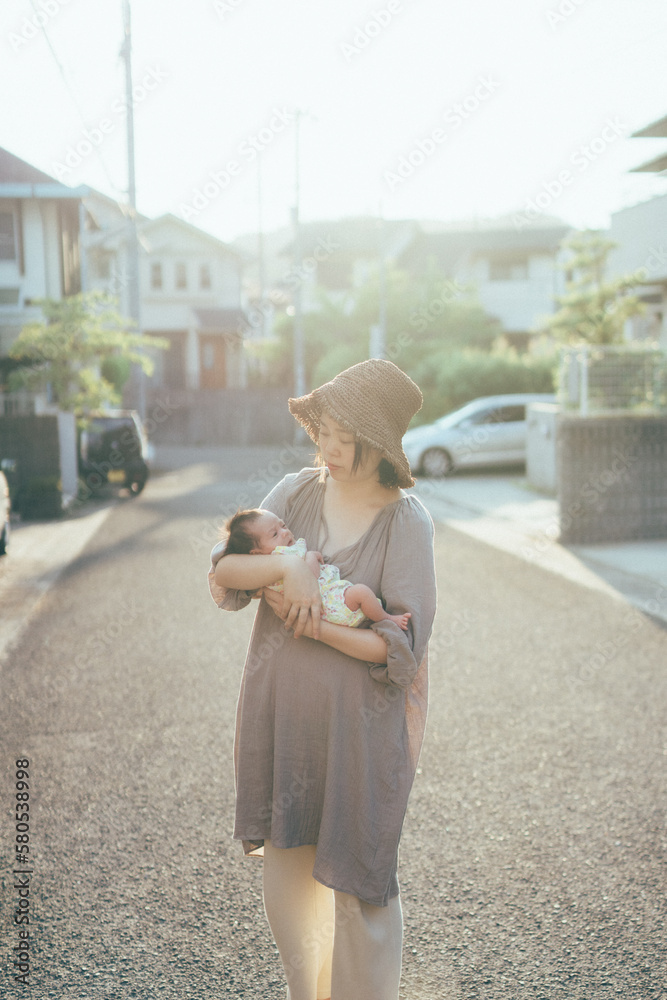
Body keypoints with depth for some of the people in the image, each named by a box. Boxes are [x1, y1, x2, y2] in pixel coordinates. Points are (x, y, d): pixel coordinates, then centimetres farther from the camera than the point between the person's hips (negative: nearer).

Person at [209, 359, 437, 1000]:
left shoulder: (405, 521, -10)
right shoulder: (295, 493, 1)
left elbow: (400, 645, -15)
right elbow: (222, 572, -7)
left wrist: (313, 623, -20)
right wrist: (285, 568, -24)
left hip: (360, 722, -4)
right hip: (280, 709, 5)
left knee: (357, 879, 6)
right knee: (287, 865, 17)